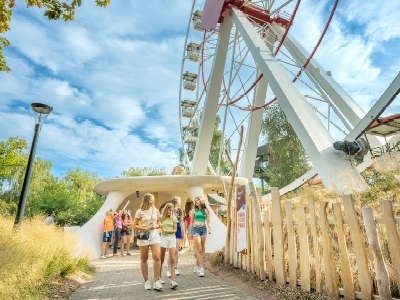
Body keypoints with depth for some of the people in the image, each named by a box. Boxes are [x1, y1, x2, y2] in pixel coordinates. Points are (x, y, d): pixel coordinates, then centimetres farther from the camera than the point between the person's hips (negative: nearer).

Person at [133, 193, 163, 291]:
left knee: (157, 257, -11)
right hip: (143, 235, -2)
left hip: (155, 234, 2)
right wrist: (145, 228, -14)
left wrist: (156, 226, -7)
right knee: (144, 259, 7)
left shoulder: (156, 210, 6)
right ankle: (146, 281, 21)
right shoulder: (140, 211, -4)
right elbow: (135, 225, -2)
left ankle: (156, 281, -2)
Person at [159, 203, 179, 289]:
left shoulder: (174, 218, 2)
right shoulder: (161, 218, -1)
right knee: (161, 259, 10)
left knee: (172, 259, -7)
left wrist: (166, 230, -11)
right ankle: (160, 276, 29)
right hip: (163, 237, 0)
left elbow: (175, 230, 1)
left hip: (172, 238, 1)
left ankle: (172, 280, -8)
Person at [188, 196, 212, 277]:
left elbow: (208, 222, 7)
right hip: (196, 229, -2)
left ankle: (197, 266, 25)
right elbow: (192, 222, 11)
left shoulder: (206, 211, 8)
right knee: (199, 250, -9)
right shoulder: (194, 210, 5)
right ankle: (201, 268, -8)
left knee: (201, 250, 9)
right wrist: (190, 232, 13)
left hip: (203, 229, 2)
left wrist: (210, 229, -10)